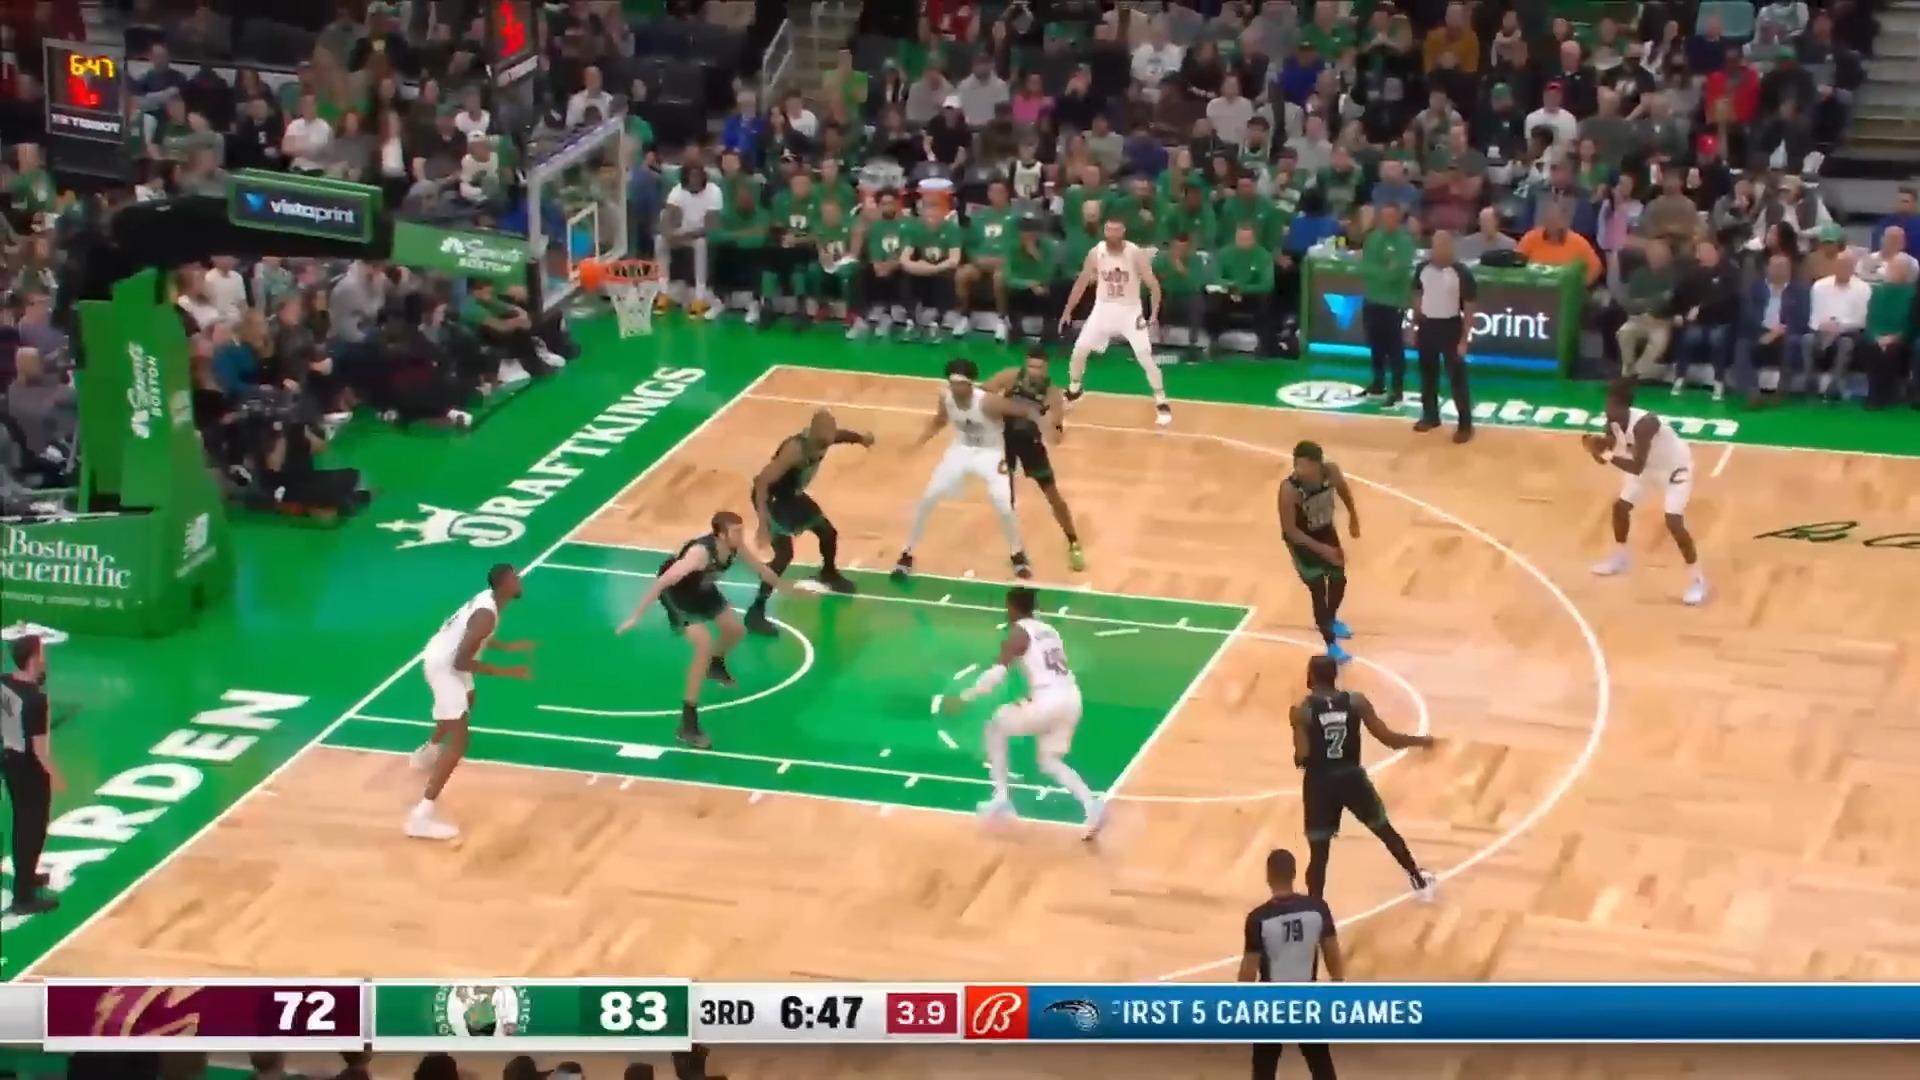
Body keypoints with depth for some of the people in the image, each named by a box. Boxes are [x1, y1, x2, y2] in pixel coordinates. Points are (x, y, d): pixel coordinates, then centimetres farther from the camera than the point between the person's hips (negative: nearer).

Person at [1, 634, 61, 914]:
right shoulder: (35, 699, -30)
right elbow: (39, 748, -25)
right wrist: (55, 776, -13)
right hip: (30, 768, -8)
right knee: (33, 829, 4)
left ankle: (25, 876, 42)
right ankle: (23, 897, 10)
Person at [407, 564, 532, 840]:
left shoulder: (489, 598, 0)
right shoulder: (487, 615, -31)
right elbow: (462, 662, -31)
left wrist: (507, 647, 12)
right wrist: (505, 672, -28)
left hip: (445, 657, 10)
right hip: (443, 666, -10)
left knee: (466, 703, 39)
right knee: (459, 740, -15)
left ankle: (427, 753, 65)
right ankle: (422, 816, -21)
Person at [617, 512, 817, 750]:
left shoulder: (735, 547, -16)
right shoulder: (700, 552, -40)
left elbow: (759, 568, 5)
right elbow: (663, 580, -42)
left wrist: (785, 587, 20)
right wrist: (636, 616, -44)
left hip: (701, 587, 8)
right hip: (676, 591, -8)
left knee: (736, 631, 18)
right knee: (704, 646, -22)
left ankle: (716, 666, 56)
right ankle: (687, 725, -19)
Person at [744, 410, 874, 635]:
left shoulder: (825, 437, -14)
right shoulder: (795, 449, -37)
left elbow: (844, 436, 12)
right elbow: (762, 481, -40)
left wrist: (861, 438, -12)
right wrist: (763, 522, -48)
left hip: (791, 494, 8)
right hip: (771, 497, -8)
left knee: (828, 532, 21)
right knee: (784, 554, -19)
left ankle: (829, 573, 53)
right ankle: (755, 612, -13)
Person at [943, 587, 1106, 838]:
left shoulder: (1017, 632, 0)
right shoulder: (1049, 631, 24)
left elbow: (998, 672, -12)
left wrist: (964, 696, -5)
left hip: (1048, 700, -7)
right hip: (1071, 698, 7)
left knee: (995, 726, 17)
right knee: (1049, 761, 21)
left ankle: (1001, 798, 13)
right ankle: (1092, 805, -2)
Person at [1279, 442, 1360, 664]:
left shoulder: (1331, 471, -24)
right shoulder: (1289, 489, -37)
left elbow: (1343, 489, 1)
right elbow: (1290, 530, -29)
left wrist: (1353, 516, 14)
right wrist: (1321, 549, -31)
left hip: (1326, 531, 5)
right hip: (1302, 539, -5)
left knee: (1339, 580, 20)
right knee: (1318, 590, -2)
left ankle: (1331, 620, 51)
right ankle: (1331, 645, 14)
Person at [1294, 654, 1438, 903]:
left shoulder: (1302, 711, -11)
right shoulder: (1356, 702, -5)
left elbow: (1301, 757, -18)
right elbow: (1388, 738, -6)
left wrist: (1298, 759, 6)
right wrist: (1421, 740, 11)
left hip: (1320, 782, -2)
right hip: (1352, 777, 3)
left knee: (1318, 854, 3)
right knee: (1385, 829, 24)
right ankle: (1419, 881, 41)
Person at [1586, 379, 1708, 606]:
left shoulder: (1643, 424, -40)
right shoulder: (1613, 420, -16)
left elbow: (1637, 468, -43)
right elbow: (1606, 454, -7)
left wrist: (1607, 455, -44)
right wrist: (1598, 448, -28)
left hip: (1675, 466, -8)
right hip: (1648, 463, 8)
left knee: (1674, 523, -16)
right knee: (1620, 506, 13)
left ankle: (1697, 579, -5)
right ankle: (1619, 558, 36)